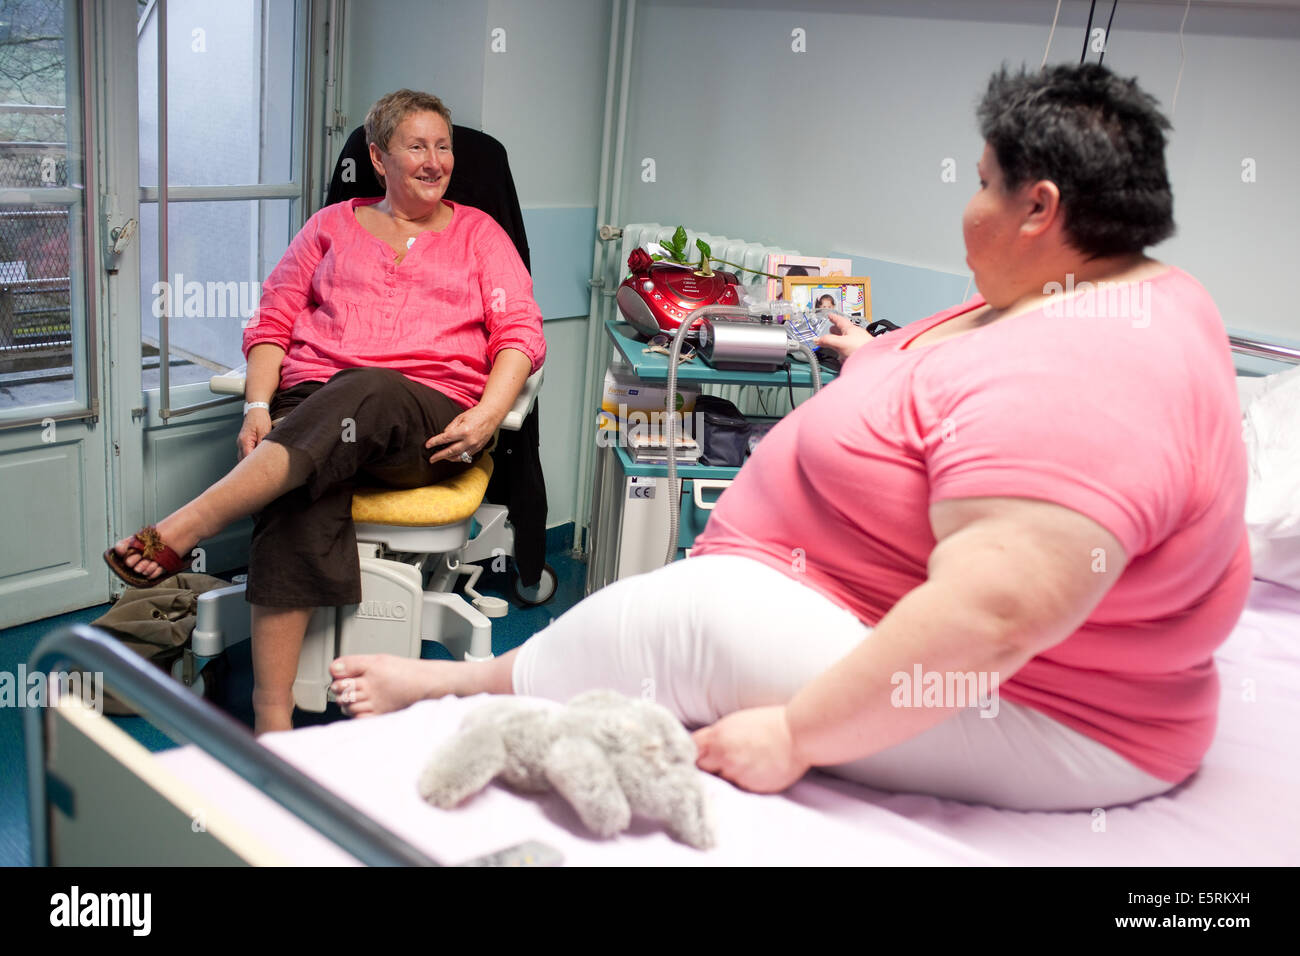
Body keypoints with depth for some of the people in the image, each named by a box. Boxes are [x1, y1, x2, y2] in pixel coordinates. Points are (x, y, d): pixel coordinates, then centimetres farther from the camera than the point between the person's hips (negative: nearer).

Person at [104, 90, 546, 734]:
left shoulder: (479, 233, 22)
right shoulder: (333, 226, 25)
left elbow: (522, 334, 9)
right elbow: (272, 322, 18)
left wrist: (488, 416, -11)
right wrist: (258, 406, -2)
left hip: (430, 423, -1)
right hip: (315, 401, 1)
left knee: (367, 392, -39)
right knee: (301, 505, -33)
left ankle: (183, 531, -44)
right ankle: (272, 720, -36)